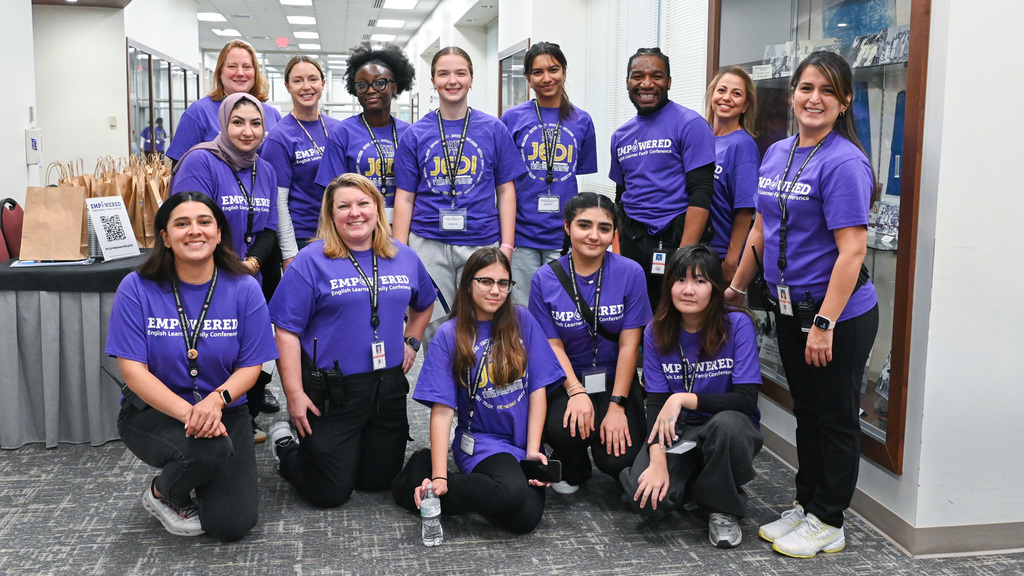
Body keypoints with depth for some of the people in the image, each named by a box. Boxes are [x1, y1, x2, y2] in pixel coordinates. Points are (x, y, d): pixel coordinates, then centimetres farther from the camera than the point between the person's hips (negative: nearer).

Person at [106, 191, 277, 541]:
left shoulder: (243, 289, -6)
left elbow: (250, 366, -5)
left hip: (224, 411, 2)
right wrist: (188, 413, -28)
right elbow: (133, 371, -13)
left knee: (234, 524, -11)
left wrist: (216, 399, -27)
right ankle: (162, 493, 2)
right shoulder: (137, 289, -10)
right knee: (210, 449, -35)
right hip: (153, 411, -2)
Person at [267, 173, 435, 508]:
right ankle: (285, 445, 30)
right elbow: (287, 332, -11)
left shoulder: (404, 257, 6)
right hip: (332, 390, -5)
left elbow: (424, 305, 25)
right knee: (330, 493, 3)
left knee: (380, 481, 14)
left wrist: (412, 341, 10)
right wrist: (294, 393, -15)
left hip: (389, 387, 5)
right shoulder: (312, 261, -10)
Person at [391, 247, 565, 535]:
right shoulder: (450, 335, -3)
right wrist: (439, 478, -18)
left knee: (527, 516, -22)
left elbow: (538, 388, 3)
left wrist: (533, 451, -6)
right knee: (513, 493, -33)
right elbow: (442, 411, -9)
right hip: (482, 441, -3)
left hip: (523, 440, 4)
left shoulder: (521, 320, 4)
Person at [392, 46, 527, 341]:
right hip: (428, 245, 0)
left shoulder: (494, 130, 4)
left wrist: (507, 246, -2)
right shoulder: (415, 134, 4)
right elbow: (404, 198, 6)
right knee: (434, 331, 5)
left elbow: (506, 191, 6)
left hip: (481, 243, 0)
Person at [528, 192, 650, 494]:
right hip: (568, 380, 0)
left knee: (618, 459, -19)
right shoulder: (545, 279, -7)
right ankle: (573, 469, 7)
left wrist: (616, 406, -15)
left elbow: (628, 345, -10)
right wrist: (576, 391, -21)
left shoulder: (630, 273, -10)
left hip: (615, 380, 0)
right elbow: (553, 345, -5)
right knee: (562, 430, -30)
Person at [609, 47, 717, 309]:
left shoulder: (690, 124, -6)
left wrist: (684, 255, -20)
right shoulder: (620, 136, 14)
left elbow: (701, 194, -12)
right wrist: (617, 250, 11)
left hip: (674, 238, -6)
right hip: (632, 240, 6)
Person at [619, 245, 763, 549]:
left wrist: (682, 399, -25)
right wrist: (657, 461, -19)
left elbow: (746, 399, -17)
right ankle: (693, 480, 13)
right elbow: (656, 402, -5)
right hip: (677, 432, 2)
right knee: (645, 495, -24)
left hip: (729, 427, -2)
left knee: (727, 424, -39)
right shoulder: (656, 332, -3)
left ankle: (724, 509, -9)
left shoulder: (737, 324, -13)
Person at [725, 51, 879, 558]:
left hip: (839, 314, -7)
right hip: (790, 308, 7)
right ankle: (805, 505, 32)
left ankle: (828, 522, 20)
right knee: (806, 412, 18)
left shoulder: (843, 162, -17)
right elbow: (761, 230, 16)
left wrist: (825, 323, -24)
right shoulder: (776, 154, 7)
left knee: (835, 418, 7)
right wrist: (735, 288, 20)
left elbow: (852, 250, -21)